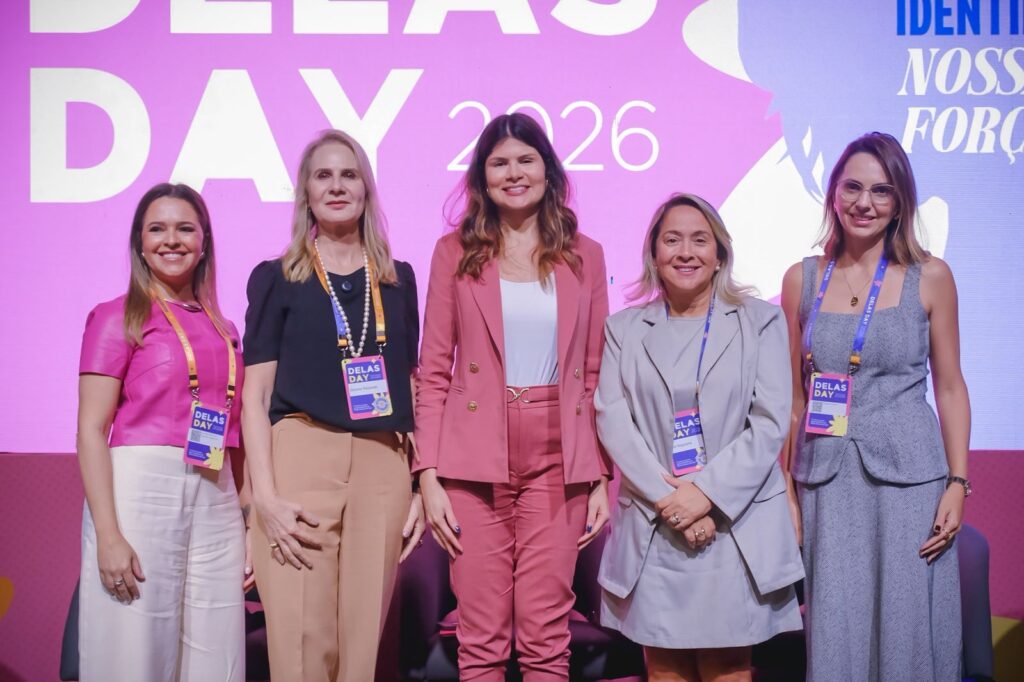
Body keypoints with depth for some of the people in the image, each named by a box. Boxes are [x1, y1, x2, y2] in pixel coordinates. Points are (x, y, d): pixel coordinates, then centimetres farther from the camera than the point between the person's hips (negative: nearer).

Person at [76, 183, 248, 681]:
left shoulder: (221, 330, 15)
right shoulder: (117, 318, 1)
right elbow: (91, 430, -6)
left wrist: (248, 523, 10)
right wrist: (108, 535, -15)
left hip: (217, 500, 5)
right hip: (141, 490, -5)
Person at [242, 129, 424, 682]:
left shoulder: (397, 280, 15)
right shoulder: (277, 278, 7)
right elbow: (256, 396, 1)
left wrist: (419, 487, 7)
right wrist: (265, 495, -11)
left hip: (381, 468, 3)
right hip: (300, 460, -2)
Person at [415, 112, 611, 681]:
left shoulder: (583, 256, 8)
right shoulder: (456, 251, 5)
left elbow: (596, 377, 9)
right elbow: (433, 373, 3)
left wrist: (601, 478, 3)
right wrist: (429, 476, -5)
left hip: (558, 462, 1)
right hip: (475, 463, -1)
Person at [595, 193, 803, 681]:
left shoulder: (760, 321, 6)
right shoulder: (624, 328, 10)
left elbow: (771, 422, -3)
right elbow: (612, 419, 0)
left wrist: (707, 493, -13)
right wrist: (667, 498, -12)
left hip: (737, 527, -1)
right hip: (651, 529, 1)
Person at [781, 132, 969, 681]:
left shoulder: (929, 278, 0)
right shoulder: (802, 279, 5)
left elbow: (949, 387, 3)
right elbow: (794, 393, 9)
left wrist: (958, 483, -5)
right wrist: (785, 487, 5)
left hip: (907, 474, -1)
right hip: (825, 479, 2)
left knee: (906, 631, 2)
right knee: (833, 634, 5)